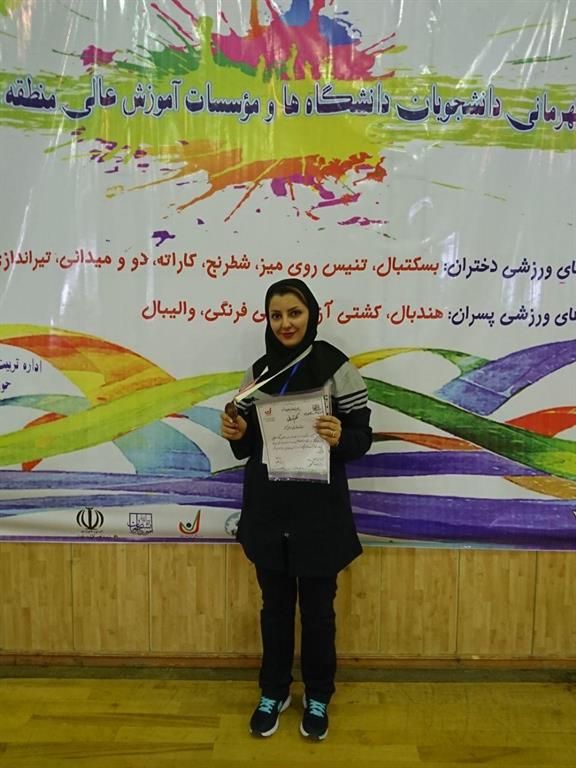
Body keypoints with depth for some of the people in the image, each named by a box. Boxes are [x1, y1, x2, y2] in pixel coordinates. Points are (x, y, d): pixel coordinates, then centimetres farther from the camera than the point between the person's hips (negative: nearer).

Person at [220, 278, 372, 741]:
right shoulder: (258, 372, 5)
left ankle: (317, 697, 36)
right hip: (267, 509, 4)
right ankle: (274, 692, 39)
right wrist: (236, 434, -11)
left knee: (317, 606, 12)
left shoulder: (337, 367, -8)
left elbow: (362, 438, -6)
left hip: (320, 510, -3)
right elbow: (248, 447, 11)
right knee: (275, 604, 17)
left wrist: (339, 437, -27)